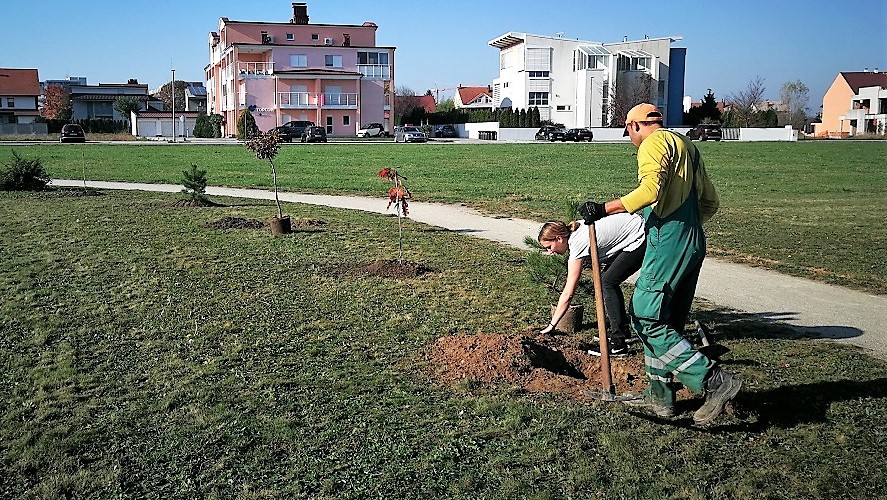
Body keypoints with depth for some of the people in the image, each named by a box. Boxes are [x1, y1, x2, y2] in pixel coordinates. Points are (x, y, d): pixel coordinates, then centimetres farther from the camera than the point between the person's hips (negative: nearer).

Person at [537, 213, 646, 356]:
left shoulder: (578, 245, -20)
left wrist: (551, 325, -11)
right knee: (606, 280, 13)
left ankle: (618, 343, -9)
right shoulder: (576, 228, 3)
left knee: (607, 283, -11)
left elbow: (568, 294, -17)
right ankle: (622, 329, 24)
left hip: (641, 240, -10)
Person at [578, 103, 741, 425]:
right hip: (693, 245, 10)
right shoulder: (685, 145, 24)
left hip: (668, 244, -10)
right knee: (666, 321, 15)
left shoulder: (655, 142, -5)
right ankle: (660, 395, 21)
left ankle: (714, 383, -11)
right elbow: (710, 202, 25)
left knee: (647, 319, -9)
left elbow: (650, 191, -24)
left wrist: (603, 209, -22)